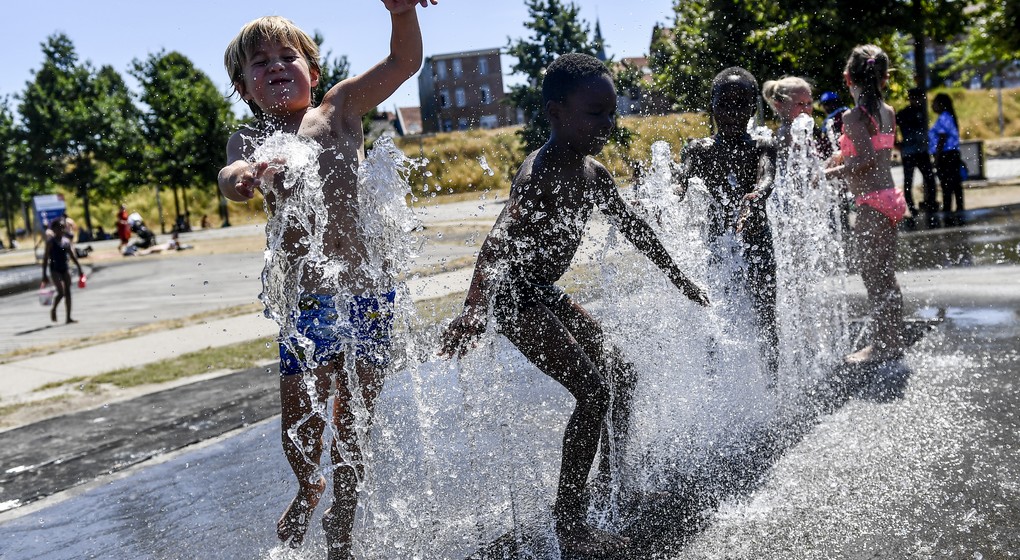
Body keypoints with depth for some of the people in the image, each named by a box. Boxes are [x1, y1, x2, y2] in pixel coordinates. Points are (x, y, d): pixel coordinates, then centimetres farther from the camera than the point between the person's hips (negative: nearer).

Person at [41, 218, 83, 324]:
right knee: (61, 292, -14)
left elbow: (72, 256, 14)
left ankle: (68, 317, 6)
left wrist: (79, 268, 9)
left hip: (65, 268, 5)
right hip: (55, 270, -5)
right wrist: (44, 274, -8)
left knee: (67, 293, 3)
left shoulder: (67, 241, 7)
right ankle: (53, 310, 13)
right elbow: (45, 258, -6)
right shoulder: (51, 242, -6)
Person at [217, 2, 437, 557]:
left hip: (367, 292, 0)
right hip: (304, 297, 0)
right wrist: (241, 177, -46)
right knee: (300, 423, 5)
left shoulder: (338, 109, 3)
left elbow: (404, 62, -3)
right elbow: (232, 178, -20)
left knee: (352, 425, 7)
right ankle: (308, 489, 41)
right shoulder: (249, 140, 2)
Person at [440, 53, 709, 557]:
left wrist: (678, 280, 25)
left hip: (546, 293, 10)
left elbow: (634, 229, 17)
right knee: (594, 392, -16)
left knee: (621, 377, 14)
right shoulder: (539, 175, -25)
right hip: (512, 296, -9)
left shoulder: (593, 174, 2)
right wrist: (474, 309, -60)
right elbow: (499, 240, -43)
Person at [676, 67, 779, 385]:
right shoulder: (699, 149, 2)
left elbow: (766, 178, -20)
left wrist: (754, 198, -44)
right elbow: (681, 181, -14)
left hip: (757, 244, -1)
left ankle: (773, 383, 11)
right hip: (718, 245, 1)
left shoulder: (762, 148, 0)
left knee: (765, 321, 1)